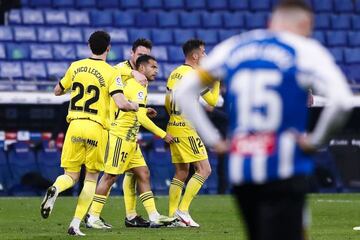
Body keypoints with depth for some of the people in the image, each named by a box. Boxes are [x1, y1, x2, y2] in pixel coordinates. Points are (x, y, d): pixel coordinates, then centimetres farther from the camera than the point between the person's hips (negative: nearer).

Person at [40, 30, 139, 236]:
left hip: (75, 126, 3)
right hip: (97, 128, -3)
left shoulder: (76, 67, 6)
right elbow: (121, 103, -17)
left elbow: (58, 91, 19)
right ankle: (75, 225, 2)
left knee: (71, 175, 10)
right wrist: (135, 106, 4)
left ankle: (55, 189, -27)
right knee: (91, 178, 11)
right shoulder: (110, 73, -6)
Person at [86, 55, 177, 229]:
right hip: (121, 136, -10)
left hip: (130, 139, 10)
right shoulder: (138, 87, -15)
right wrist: (163, 135, -16)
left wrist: (144, 110, 18)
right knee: (110, 176, -6)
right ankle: (93, 218, -2)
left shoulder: (132, 84, 16)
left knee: (143, 174, 6)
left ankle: (154, 217, 5)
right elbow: (141, 118, -21)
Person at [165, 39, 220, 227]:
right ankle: (182, 210, -13)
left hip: (173, 126, 9)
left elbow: (167, 103, 17)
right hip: (186, 129, -9)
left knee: (181, 173, 13)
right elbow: (212, 100, -9)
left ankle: (171, 216, 10)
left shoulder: (175, 73, 12)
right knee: (204, 169, -7)